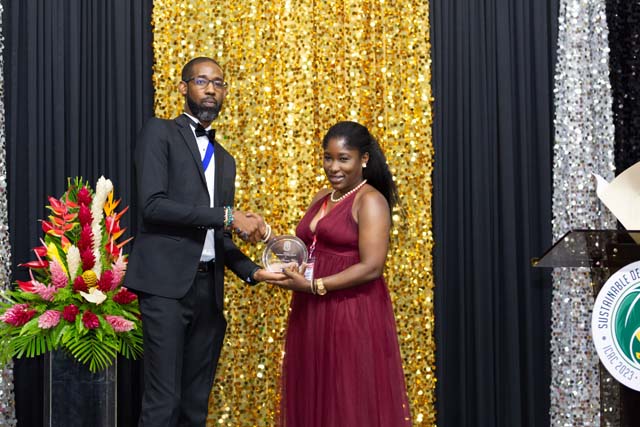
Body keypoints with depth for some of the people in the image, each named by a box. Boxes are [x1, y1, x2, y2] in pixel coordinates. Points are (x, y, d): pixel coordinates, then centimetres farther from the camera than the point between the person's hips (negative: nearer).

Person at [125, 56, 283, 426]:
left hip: (209, 287, 7)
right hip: (167, 283, -6)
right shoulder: (160, 133, 2)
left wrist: (252, 271, 4)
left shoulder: (225, 159, 22)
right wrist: (227, 215, -13)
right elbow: (153, 204, -13)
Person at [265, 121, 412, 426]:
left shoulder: (370, 201, -9)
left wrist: (313, 286, -18)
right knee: (313, 400, 12)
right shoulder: (321, 199, 14)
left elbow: (372, 267, -18)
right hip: (311, 316, 7)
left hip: (353, 315, -7)